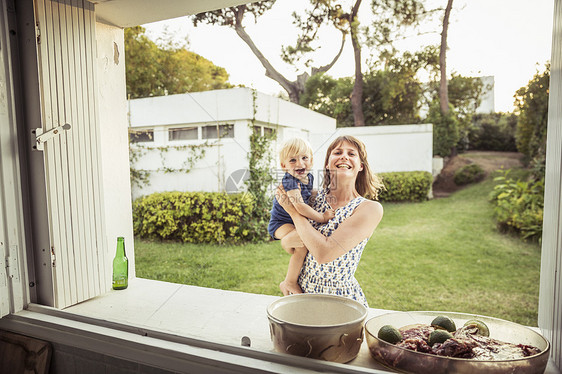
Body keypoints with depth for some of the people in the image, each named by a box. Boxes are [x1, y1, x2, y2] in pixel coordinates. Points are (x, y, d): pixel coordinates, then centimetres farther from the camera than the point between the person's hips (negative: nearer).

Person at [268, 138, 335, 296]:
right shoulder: (290, 181, -27)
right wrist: (322, 217, -29)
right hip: (281, 222, -9)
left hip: (296, 220, 9)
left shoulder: (309, 177, 1)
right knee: (302, 242, -30)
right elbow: (299, 206, -37)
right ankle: (289, 283, -17)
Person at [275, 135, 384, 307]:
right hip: (303, 292, 2)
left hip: (341, 297, -2)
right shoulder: (314, 196, 2)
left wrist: (294, 211, -11)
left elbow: (324, 253, -19)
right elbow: (285, 244, 4)